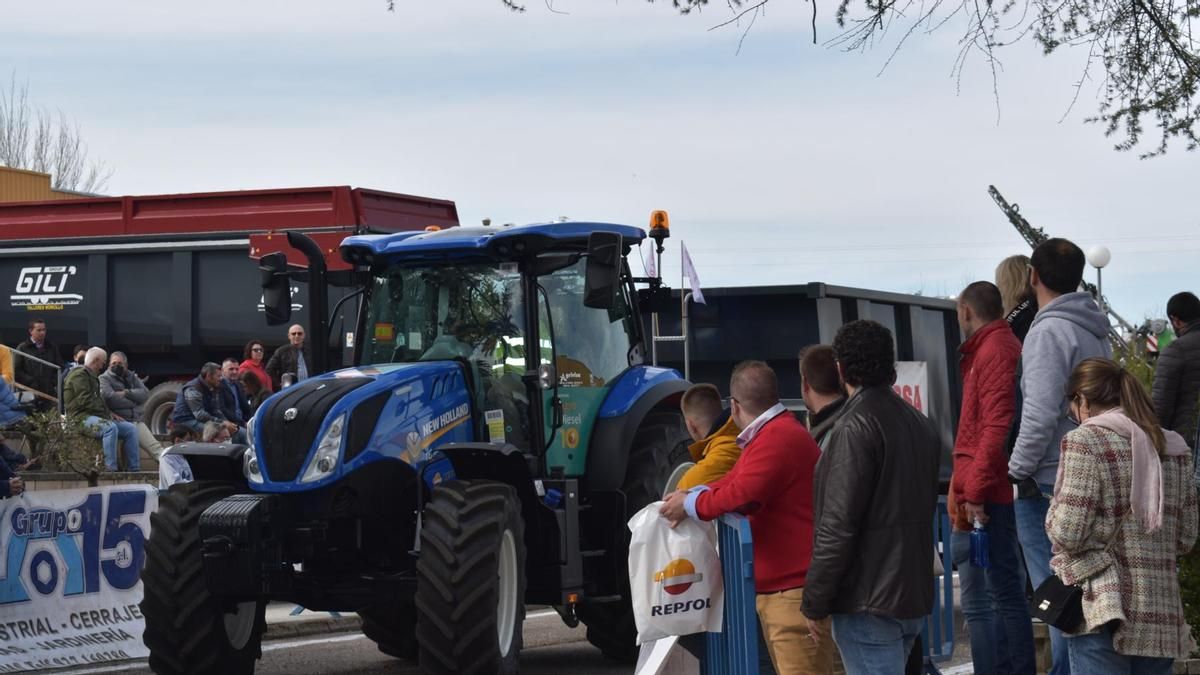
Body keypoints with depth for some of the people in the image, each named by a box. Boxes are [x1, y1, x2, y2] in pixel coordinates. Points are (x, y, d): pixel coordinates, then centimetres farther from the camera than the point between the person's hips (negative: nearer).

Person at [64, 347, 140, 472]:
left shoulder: (93, 377, 27)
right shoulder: (79, 375, -6)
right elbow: (85, 401, -17)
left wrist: (109, 413, 10)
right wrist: (106, 413, -15)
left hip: (95, 416, 10)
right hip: (82, 417, -10)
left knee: (131, 429, -1)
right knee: (110, 428, -37)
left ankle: (133, 468, -5)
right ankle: (110, 469, -40)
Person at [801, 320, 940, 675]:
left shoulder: (855, 426, -13)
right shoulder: (917, 422, 14)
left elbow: (838, 526, -17)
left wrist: (815, 602, -11)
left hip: (868, 603, -9)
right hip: (913, 594, 9)